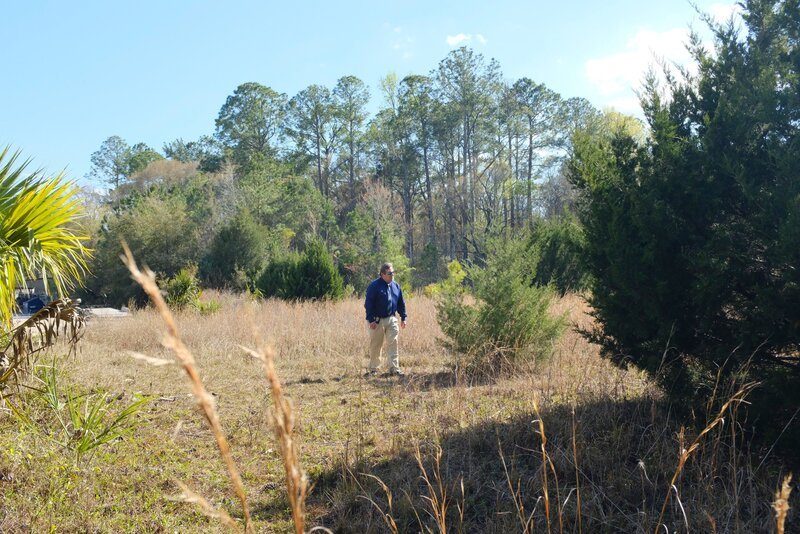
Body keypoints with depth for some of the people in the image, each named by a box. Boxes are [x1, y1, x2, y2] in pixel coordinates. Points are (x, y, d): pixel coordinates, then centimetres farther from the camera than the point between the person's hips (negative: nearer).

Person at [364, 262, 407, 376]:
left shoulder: (396, 286, 8)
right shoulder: (374, 285, -10)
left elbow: (401, 303, 15)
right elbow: (368, 304, -12)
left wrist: (403, 317, 11)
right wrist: (371, 320, -16)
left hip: (391, 319, 4)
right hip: (377, 320, -4)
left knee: (393, 343, -1)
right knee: (375, 346, 5)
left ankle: (394, 368, 1)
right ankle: (373, 369, 18)